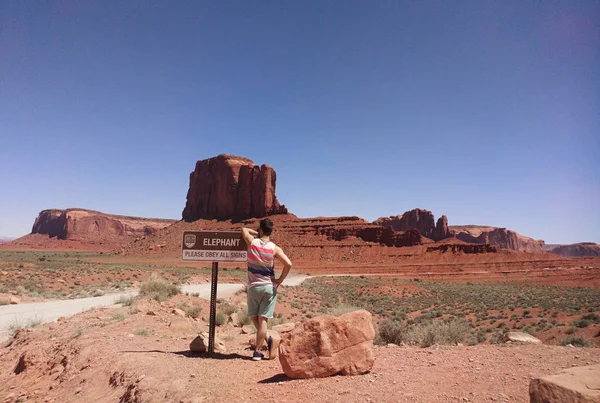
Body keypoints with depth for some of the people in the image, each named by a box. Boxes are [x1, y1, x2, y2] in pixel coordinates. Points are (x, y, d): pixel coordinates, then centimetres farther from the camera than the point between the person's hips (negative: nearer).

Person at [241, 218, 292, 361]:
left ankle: (267, 340, 13)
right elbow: (288, 264, -17)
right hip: (269, 287, 0)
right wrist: (280, 280, -6)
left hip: (254, 286, 0)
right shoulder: (275, 248, -7)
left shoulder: (252, 242, -5)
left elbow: (244, 229, 16)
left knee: (254, 317, 18)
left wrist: (256, 233, 21)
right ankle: (257, 352, 5)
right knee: (262, 319, 3)